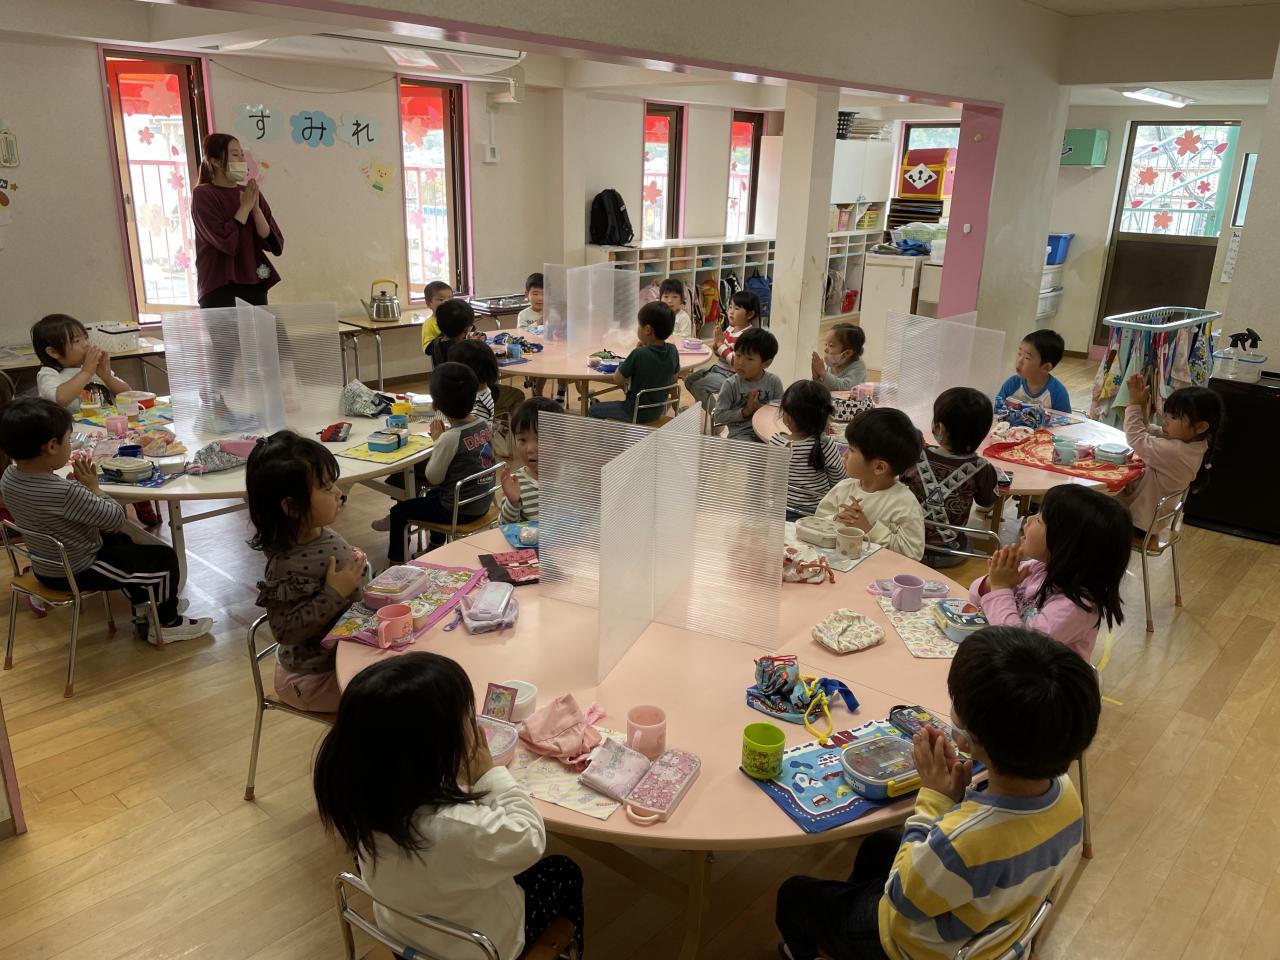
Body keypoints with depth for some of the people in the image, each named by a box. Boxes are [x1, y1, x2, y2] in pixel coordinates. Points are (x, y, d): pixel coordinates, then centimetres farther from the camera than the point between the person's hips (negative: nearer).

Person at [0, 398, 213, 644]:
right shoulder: (66, 493, -36)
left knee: (121, 541, 32)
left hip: (44, 568, 9)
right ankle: (167, 624, 20)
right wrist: (93, 486, -13)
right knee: (165, 558, 0)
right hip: (77, 573, -9)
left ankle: (143, 613, 38)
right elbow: (115, 519, -24)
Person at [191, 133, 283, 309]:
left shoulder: (251, 194, 11)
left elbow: (275, 244, 2)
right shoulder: (202, 195, -3)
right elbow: (226, 241, -17)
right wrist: (245, 207, -9)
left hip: (254, 285, 4)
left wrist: (255, 208, -8)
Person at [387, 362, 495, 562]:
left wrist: (437, 441, -9)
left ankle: (395, 563, 23)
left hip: (458, 510, -8)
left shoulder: (450, 438, -27)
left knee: (398, 511, 11)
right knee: (431, 495, 36)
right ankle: (436, 546, 50)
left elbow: (433, 478, -15)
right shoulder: (486, 426, -5)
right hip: (482, 504, 8)